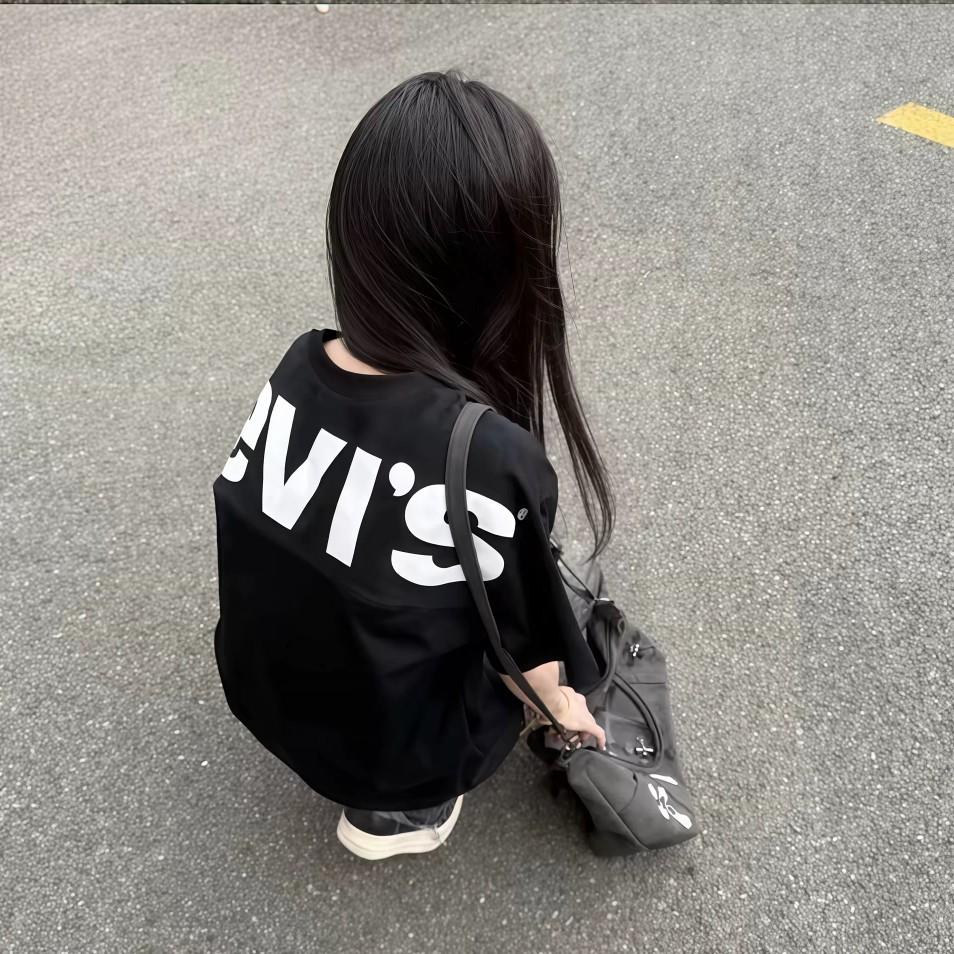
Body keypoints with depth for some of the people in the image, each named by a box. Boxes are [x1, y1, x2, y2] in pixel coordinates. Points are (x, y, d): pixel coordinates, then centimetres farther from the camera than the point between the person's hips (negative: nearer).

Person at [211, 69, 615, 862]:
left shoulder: (298, 367, -16)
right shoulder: (491, 459, -34)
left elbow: (272, 552, 1)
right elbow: (524, 645, -16)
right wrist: (565, 709, 8)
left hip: (263, 695, 5)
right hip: (387, 746, -5)